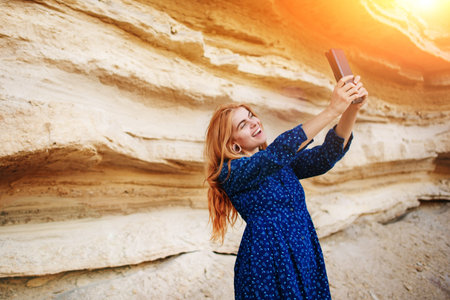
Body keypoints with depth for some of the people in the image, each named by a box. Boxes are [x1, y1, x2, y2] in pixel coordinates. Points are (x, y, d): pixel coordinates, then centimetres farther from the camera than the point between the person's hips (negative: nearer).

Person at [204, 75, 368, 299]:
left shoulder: (283, 162, 7)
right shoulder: (231, 172, -12)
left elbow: (325, 157, -8)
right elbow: (277, 152, -28)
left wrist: (352, 109, -23)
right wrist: (332, 110, -31)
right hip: (266, 266, -5)